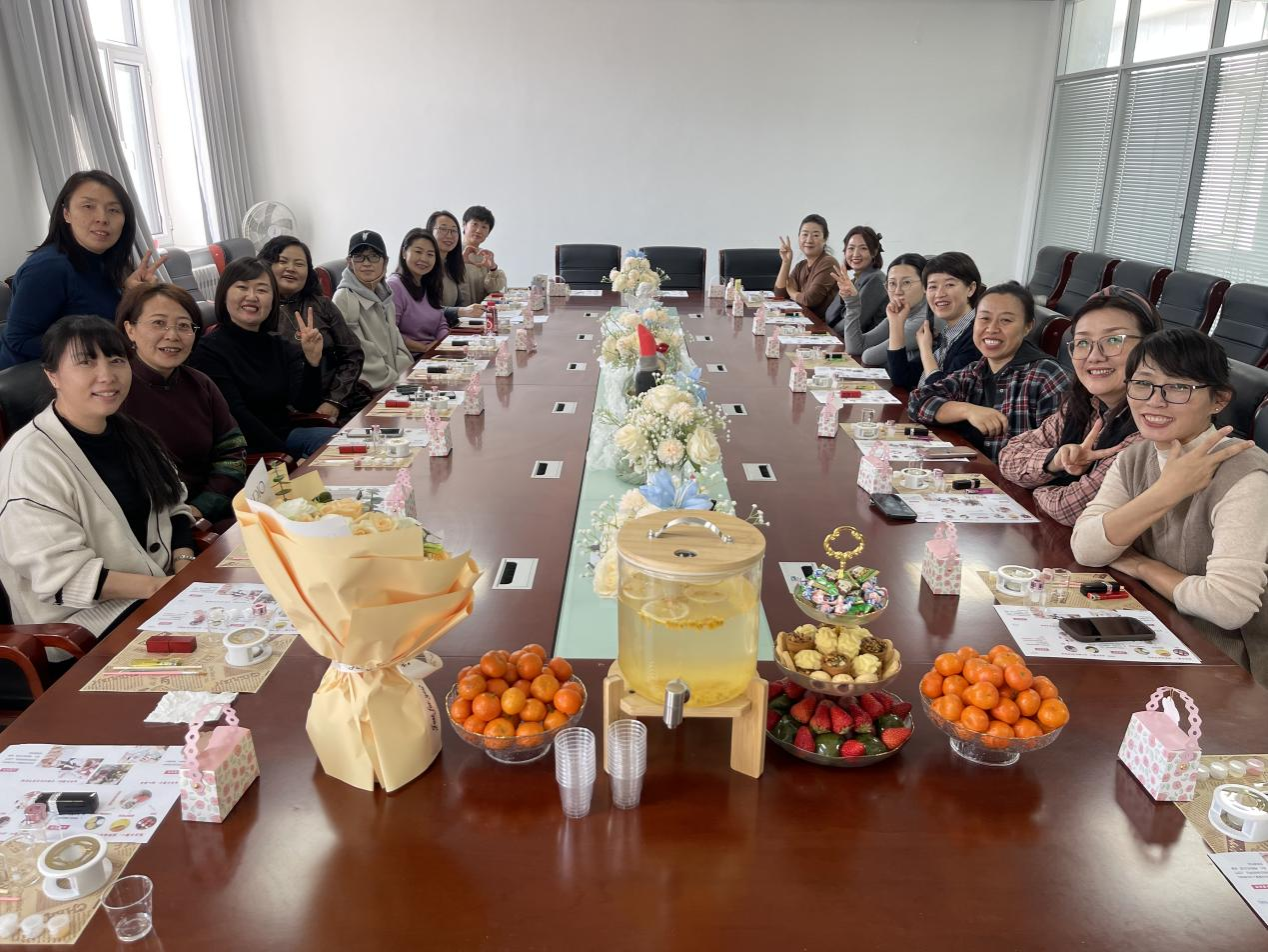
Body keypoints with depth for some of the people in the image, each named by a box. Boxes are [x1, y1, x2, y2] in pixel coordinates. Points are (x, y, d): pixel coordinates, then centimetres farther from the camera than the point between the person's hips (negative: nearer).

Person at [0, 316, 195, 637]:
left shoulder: (129, 433, 7)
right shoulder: (30, 459, -17)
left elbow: (174, 507, 12)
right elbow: (59, 573, -20)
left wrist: (184, 566, -6)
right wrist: (156, 586, -24)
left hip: (162, 583, 8)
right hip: (82, 616, -7)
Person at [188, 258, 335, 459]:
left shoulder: (279, 346, 10)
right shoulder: (208, 350, -7)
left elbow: (306, 405, -2)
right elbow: (237, 418, -14)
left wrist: (312, 360, -18)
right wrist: (287, 456, -18)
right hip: (244, 453, -6)